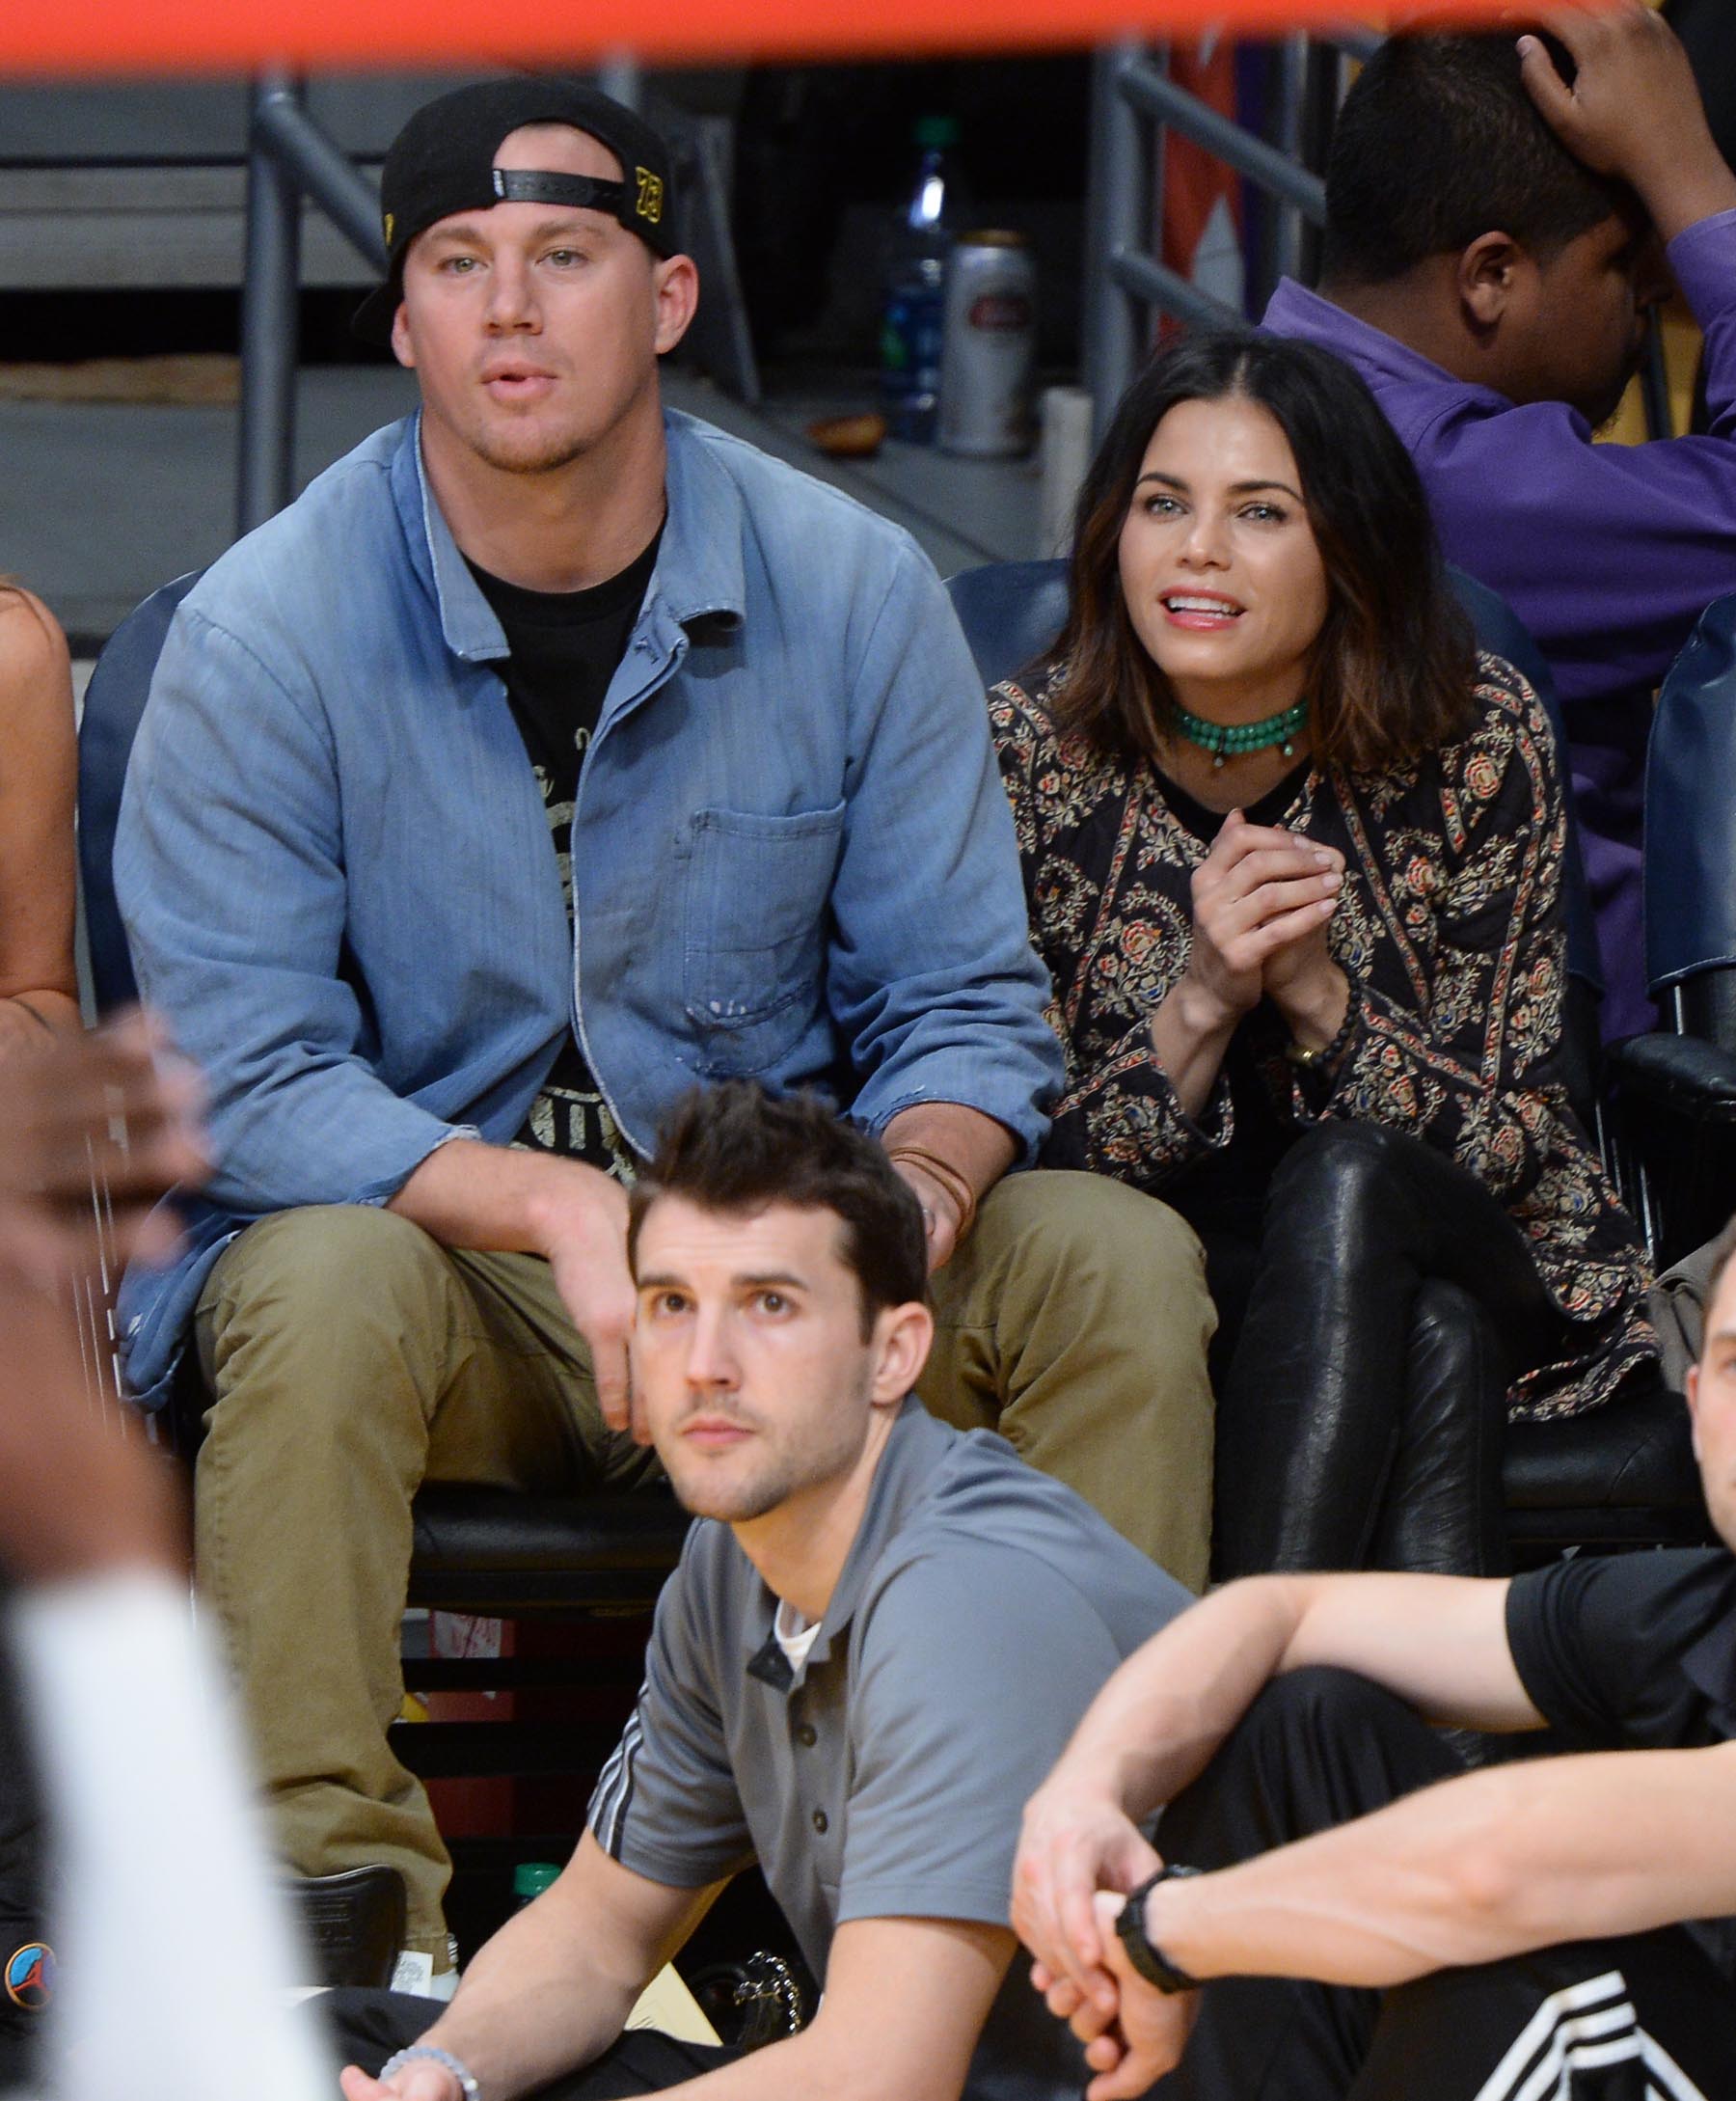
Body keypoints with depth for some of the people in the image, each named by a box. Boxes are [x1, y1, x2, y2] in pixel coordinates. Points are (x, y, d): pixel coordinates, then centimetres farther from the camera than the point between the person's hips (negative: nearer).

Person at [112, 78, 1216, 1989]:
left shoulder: (852, 591, -2)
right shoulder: (264, 631, -9)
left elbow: (963, 1006, 1)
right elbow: (242, 1075, -14)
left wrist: (909, 1193, -23)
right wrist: (552, 1208, -30)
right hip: (442, 1265, -3)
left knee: (1119, 1260, -20)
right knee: (320, 1288, -36)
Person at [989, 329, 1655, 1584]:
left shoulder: (1477, 741, -9)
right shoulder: (1028, 760, -10)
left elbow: (1500, 1141, -9)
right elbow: (1034, 1163, -9)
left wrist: (1315, 994, -27)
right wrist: (1200, 1002, -27)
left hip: (1474, 1264, 1)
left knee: (1346, 1186, -34)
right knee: (1432, 1346, -33)